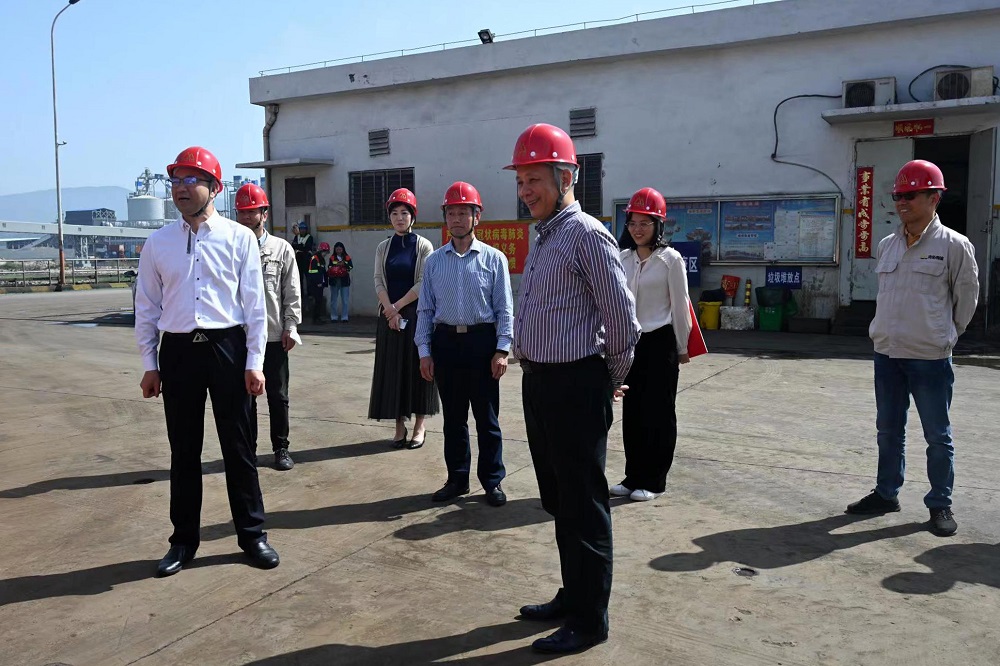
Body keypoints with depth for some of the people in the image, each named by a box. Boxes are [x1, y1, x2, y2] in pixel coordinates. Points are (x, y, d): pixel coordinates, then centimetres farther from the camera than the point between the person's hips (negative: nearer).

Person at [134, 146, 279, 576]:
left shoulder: (239, 238, -1)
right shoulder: (158, 243, 6)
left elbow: (254, 302, -1)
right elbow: (147, 307, 10)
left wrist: (254, 362, -5)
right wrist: (149, 364, 6)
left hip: (227, 347, -2)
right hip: (177, 350, 2)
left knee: (238, 445, 6)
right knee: (184, 450, 11)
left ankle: (252, 534, 21)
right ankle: (183, 540, 26)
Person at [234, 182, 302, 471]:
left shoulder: (282, 249, 2)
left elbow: (292, 293, 1)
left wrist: (290, 327, -4)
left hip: (274, 335, -1)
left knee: (277, 395, 7)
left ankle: (281, 448, 20)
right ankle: (247, 448, 24)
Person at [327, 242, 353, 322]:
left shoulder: (347, 257, 3)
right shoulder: (332, 258, 4)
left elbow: (351, 266, -6)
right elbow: (329, 268, -1)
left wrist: (344, 264, -21)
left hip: (344, 280, -1)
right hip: (334, 280, 1)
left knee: (345, 300, 0)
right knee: (333, 299, 7)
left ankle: (344, 317, 6)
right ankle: (334, 317, 15)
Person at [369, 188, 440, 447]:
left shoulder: (423, 246, -2)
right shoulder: (383, 247, 9)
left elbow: (424, 283, -8)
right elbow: (379, 282, 2)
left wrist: (398, 306, -12)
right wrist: (390, 310, -12)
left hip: (416, 314, -3)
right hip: (389, 315, 3)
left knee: (417, 366, 1)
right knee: (392, 367, 3)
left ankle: (420, 425, 9)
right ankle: (399, 425, 12)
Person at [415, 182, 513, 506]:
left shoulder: (493, 258, -1)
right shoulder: (434, 261, 7)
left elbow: (504, 309, -2)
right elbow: (425, 308, 8)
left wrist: (502, 350, -10)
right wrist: (424, 351, 2)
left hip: (482, 340, -3)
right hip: (445, 342, 3)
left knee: (487, 418, 5)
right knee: (453, 418, 12)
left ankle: (492, 481, 19)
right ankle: (457, 479, 26)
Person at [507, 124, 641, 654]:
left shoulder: (587, 236, -14)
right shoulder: (544, 238, 14)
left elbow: (623, 321, -14)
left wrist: (610, 382, -1)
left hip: (575, 387, -9)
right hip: (538, 382, 9)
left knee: (583, 508, 3)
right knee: (557, 501, 19)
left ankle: (589, 621, 18)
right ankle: (572, 597, 36)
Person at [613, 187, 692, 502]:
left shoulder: (670, 259, -8)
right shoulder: (623, 258, 6)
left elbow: (680, 307, -5)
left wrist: (682, 348, -2)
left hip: (660, 344, -5)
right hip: (630, 343, 5)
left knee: (658, 413, 4)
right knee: (632, 412, 10)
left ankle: (654, 481, 14)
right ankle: (633, 476, 21)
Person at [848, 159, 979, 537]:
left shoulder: (954, 246, -9)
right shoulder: (887, 246, 7)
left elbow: (966, 297, 1)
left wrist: (944, 335, 9)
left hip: (931, 358, -5)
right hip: (886, 353, 5)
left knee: (938, 435, 7)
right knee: (888, 431, 15)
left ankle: (940, 504, 20)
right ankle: (886, 493, 29)